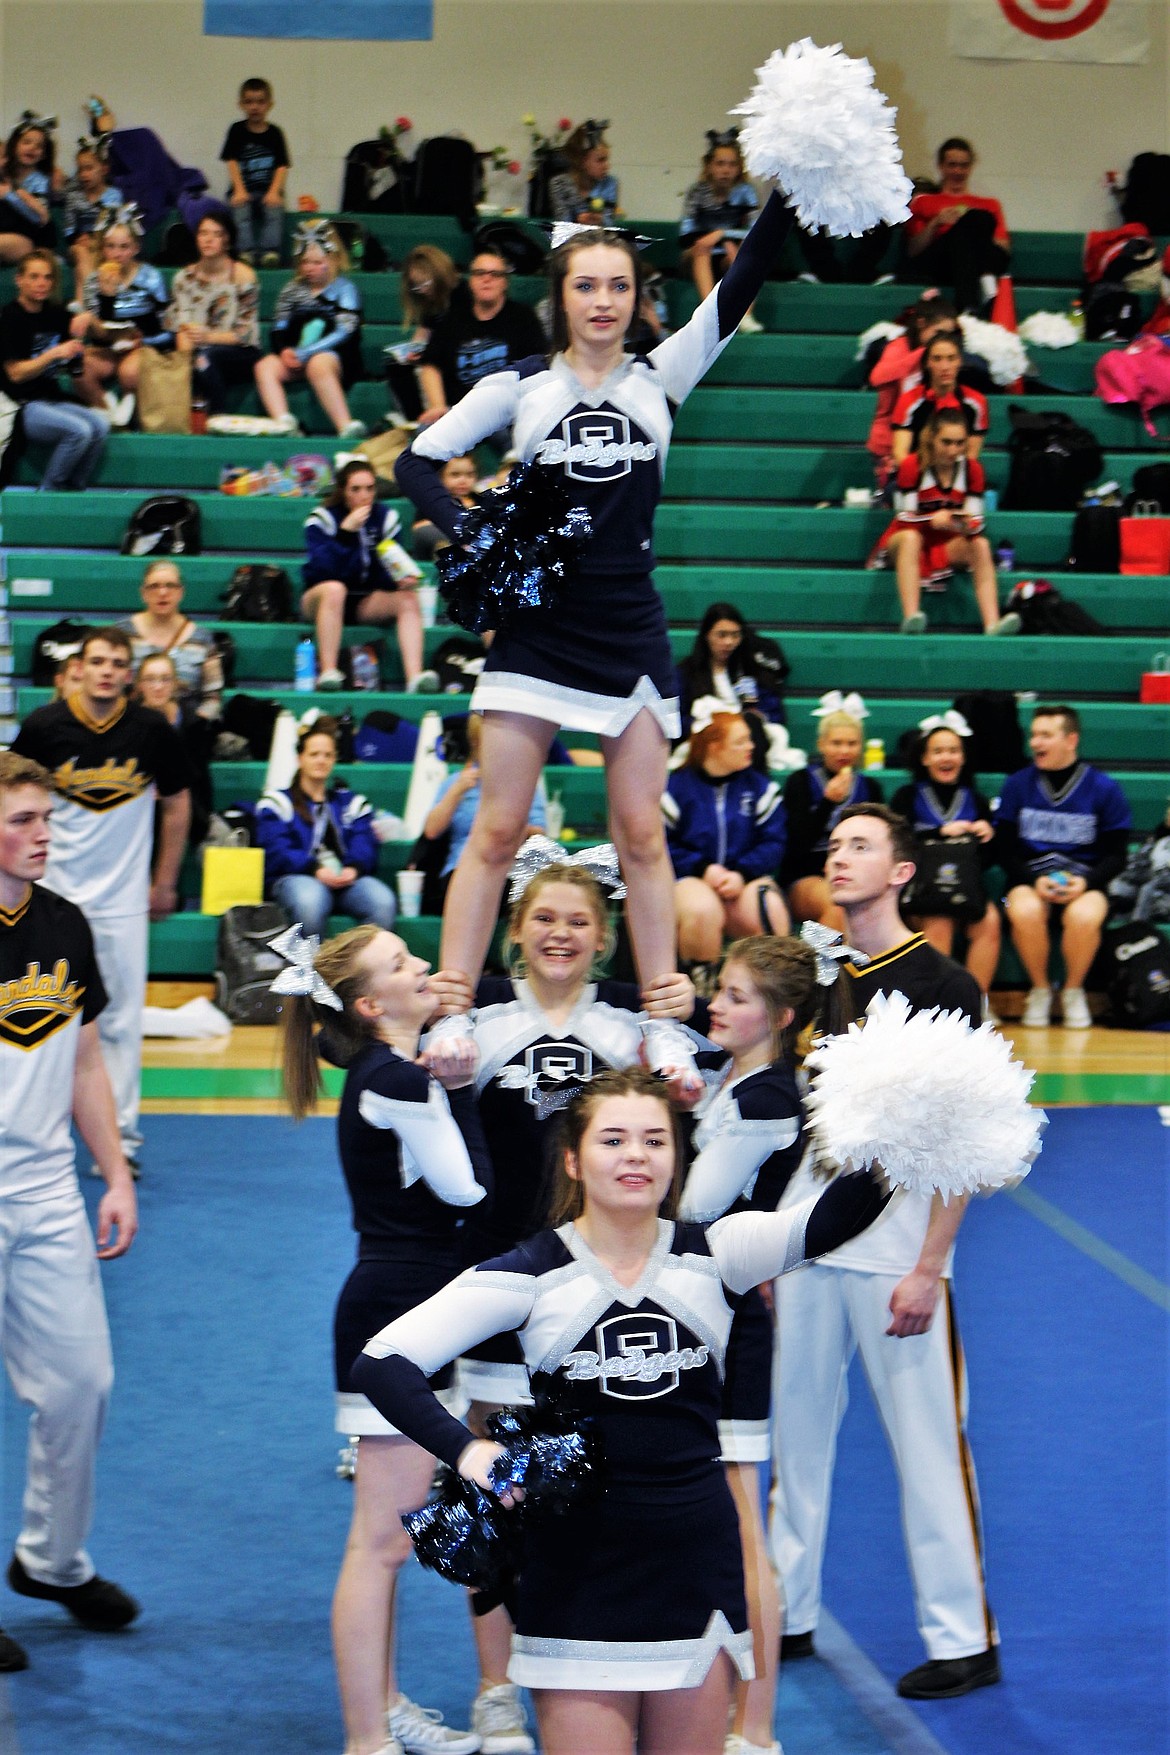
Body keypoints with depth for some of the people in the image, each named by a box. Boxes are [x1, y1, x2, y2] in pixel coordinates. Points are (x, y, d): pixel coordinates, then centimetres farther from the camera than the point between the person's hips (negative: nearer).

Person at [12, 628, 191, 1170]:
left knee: (122, 1019, 0)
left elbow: (177, 804, 9)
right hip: (53, 895, 0)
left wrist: (165, 883, 11)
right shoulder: (44, 725, -7)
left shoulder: (151, 729, -4)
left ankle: (121, 1135, 8)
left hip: (123, 899, 0)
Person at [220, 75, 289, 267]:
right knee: (241, 209, -30)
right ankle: (247, 252, -42)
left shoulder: (274, 133, 7)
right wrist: (239, 190, -15)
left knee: (274, 209, -29)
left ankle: (270, 252, -40)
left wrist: (274, 192, -16)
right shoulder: (237, 131, 7)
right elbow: (232, 162, -1)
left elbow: (282, 167, 0)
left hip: (269, 190, 0)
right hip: (243, 189, 0)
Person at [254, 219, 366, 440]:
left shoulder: (344, 289, 5)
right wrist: (284, 351, -11)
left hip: (335, 357, -5)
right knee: (264, 366, -23)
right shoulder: (292, 291, 18)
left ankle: (344, 425, -47)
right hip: (296, 357, 5)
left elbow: (343, 333, -7)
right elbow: (278, 330, 14)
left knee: (318, 365, -38)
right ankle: (282, 422, -44)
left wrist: (303, 354, -15)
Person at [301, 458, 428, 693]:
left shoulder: (385, 516, 3)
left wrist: (404, 578, -23)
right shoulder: (322, 519, -8)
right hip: (320, 601, -4)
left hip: (366, 603, 4)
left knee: (408, 600, -22)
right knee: (334, 589, -37)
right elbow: (322, 571, -23)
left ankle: (414, 676, -38)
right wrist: (346, 531, -30)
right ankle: (328, 672, -41)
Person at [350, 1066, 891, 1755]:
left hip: (697, 1562, 2)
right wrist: (463, 1450, -24)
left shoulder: (714, 1254, 0)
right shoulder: (533, 1273, -5)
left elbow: (829, 1220, -18)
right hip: (579, 1566, -2)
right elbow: (381, 1363, -9)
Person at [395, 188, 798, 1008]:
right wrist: (471, 533, -6)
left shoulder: (660, 376, 6)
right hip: (536, 625, -1)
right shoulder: (520, 386, 5)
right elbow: (417, 460, 10)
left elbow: (740, 286, -7)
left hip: (630, 629, 1)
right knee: (498, 830, -2)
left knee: (642, 833, 3)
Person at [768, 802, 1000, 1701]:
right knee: (795, 1430, 10)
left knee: (929, 1442, -2)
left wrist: (927, 1268, -14)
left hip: (897, 1248, -6)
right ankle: (785, 1615, 21)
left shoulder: (941, 984, -5)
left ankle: (963, 1639, 7)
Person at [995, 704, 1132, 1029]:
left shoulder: (1104, 789, 2)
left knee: (1084, 916, -37)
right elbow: (1005, 849, 6)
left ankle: (1073, 991, -7)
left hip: (1084, 881, -1)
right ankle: (1039, 991, -9)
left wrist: (1085, 882, -15)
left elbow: (1115, 855, 5)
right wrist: (1034, 881, -14)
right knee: (1024, 912, -36)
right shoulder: (1017, 785, 6)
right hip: (1029, 880, 1)